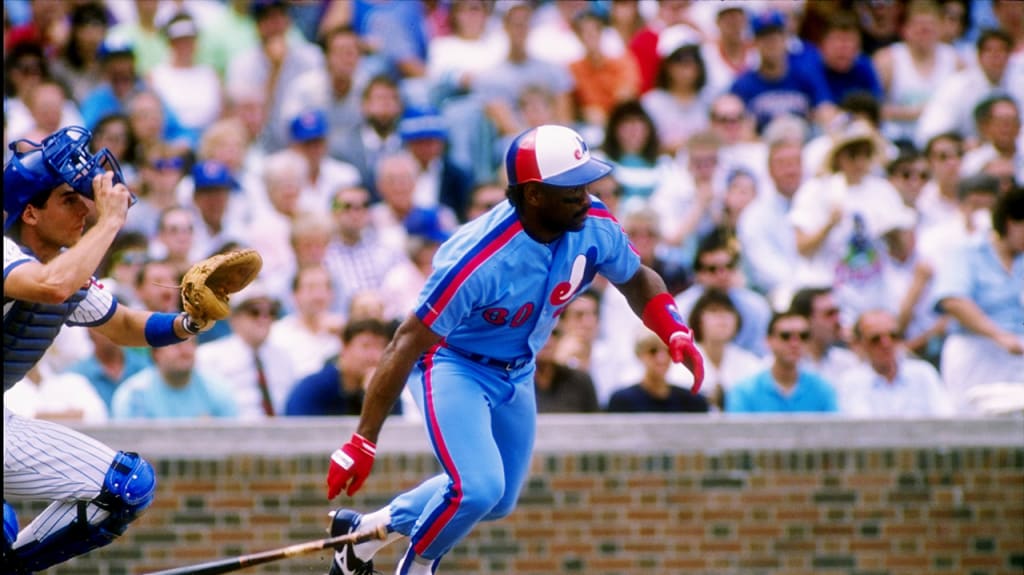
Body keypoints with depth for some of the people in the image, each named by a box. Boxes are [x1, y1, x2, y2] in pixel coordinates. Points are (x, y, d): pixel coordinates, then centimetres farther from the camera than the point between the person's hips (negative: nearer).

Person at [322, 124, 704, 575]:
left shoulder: (596, 226, -18)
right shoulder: (478, 261, -36)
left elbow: (637, 280, 4)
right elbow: (407, 345, -31)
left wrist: (676, 334, -16)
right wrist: (362, 442, -33)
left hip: (517, 373, 7)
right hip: (453, 364, -7)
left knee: (497, 501, 18)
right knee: (478, 488, -25)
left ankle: (362, 531, 38)